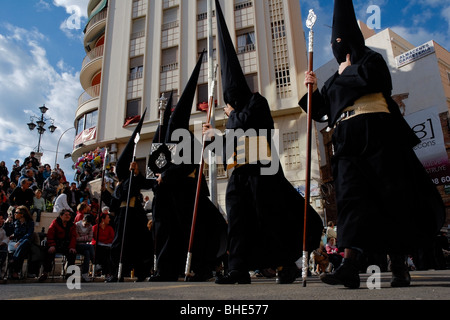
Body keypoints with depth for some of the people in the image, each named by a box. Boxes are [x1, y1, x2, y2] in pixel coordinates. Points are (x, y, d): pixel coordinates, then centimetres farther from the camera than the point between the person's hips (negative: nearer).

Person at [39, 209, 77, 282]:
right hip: (55, 244, -2)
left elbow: (73, 237, 2)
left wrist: (72, 247, -17)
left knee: (73, 253, -25)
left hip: (66, 245, 2)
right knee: (49, 252, -31)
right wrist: (52, 245, -24)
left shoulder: (72, 225, 11)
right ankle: (45, 272, -20)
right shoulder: (55, 223, 3)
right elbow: (50, 235, -7)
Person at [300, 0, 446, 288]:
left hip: (377, 134, -4)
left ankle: (400, 264, 4)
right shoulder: (335, 80, 28)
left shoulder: (370, 58, 14)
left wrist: (346, 73, 7)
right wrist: (314, 89, 9)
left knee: (390, 193, -4)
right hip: (347, 142, 5)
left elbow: (370, 77, -10)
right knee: (351, 196, -11)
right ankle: (350, 265, -20)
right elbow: (323, 112, 23)